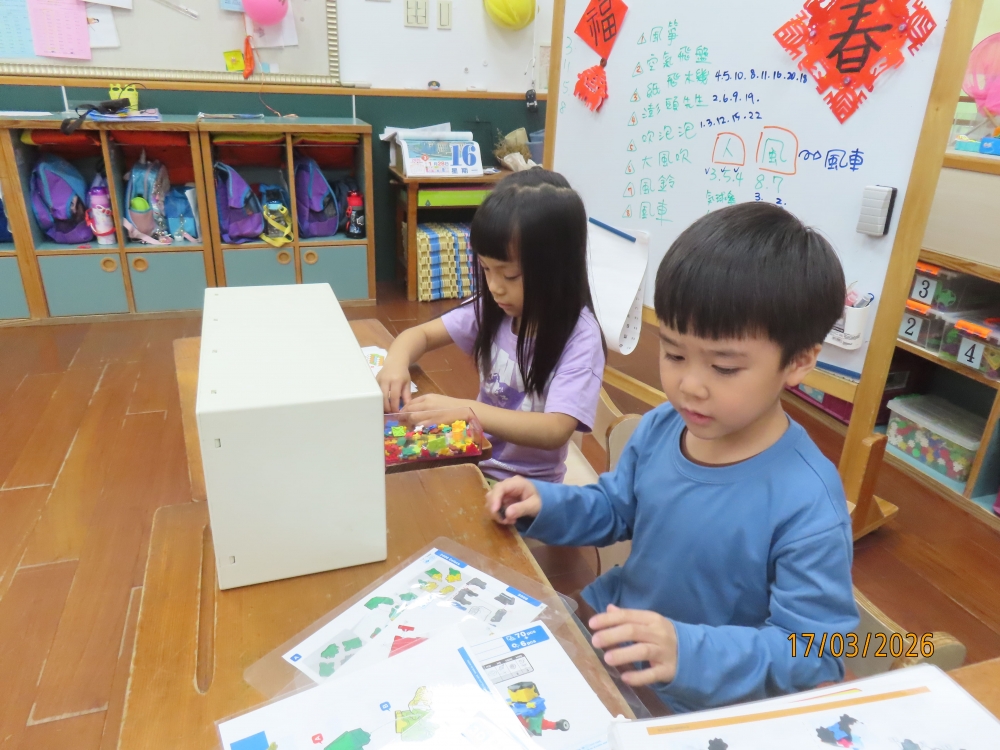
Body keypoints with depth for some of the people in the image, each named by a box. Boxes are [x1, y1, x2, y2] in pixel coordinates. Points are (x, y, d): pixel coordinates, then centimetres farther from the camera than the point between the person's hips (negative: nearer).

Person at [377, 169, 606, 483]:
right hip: (475, 462, 5)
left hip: (527, 485, -5)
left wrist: (465, 410, -35)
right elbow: (421, 334, 4)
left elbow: (555, 431, -28)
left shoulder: (580, 337, -20)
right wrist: (397, 362, -18)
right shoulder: (493, 308, -5)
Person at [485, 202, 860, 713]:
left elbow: (816, 653, -22)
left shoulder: (806, 505, -29)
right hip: (611, 631, 6)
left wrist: (691, 651, -36)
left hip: (699, 706, -5)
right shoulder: (660, 428, -10)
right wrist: (546, 505, -10)